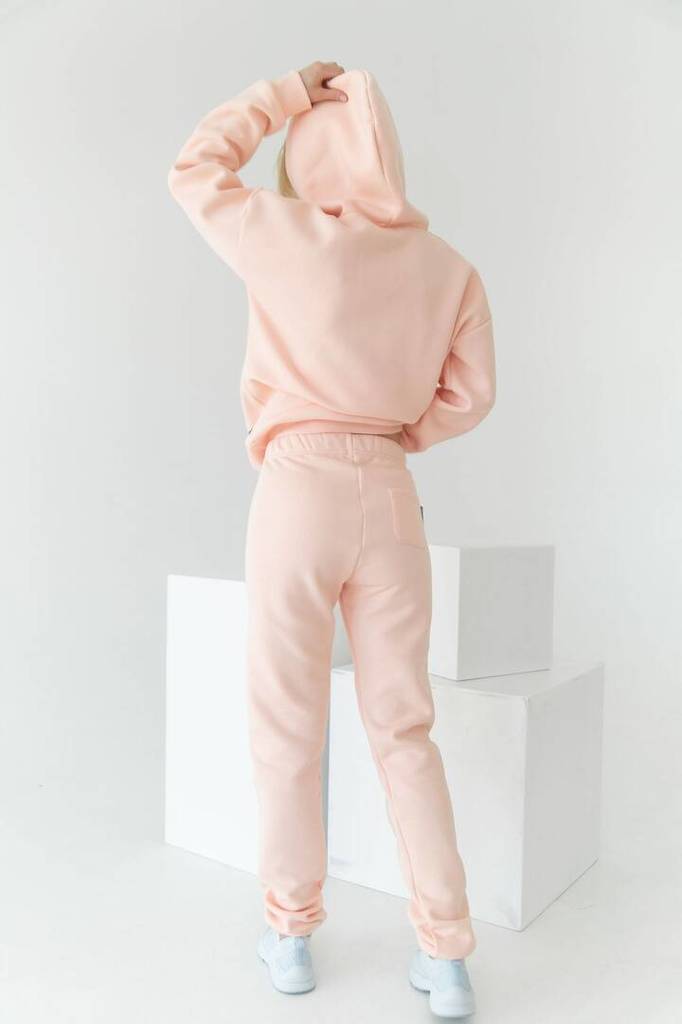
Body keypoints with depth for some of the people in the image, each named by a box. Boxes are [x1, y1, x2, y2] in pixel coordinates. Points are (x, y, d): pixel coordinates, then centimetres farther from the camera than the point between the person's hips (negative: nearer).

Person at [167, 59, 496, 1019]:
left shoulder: (292, 239, -4)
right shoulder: (450, 267, 7)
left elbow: (196, 171, 12)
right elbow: (470, 395, 8)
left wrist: (287, 90, 16)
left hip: (298, 493, -3)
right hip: (391, 500, 3)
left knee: (288, 724, 12)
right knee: (402, 725, 13)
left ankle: (292, 932, 26)